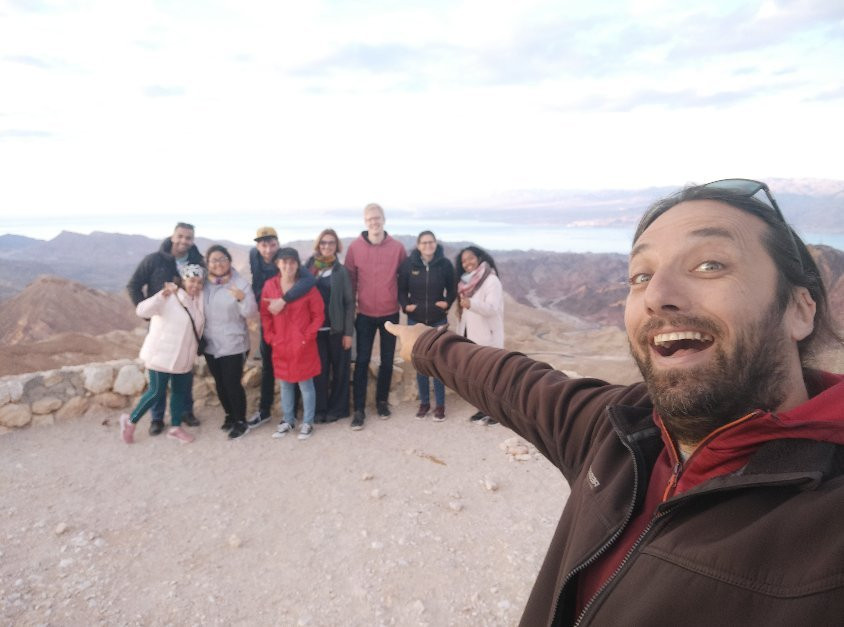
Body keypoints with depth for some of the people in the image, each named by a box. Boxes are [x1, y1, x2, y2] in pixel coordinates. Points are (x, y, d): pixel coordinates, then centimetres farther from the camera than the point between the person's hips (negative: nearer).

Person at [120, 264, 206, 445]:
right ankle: (130, 421, 24)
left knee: (181, 391, 13)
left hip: (184, 357, 7)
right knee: (157, 392, 1)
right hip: (161, 355, -7)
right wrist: (162, 295, -41)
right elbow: (142, 310, -29)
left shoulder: (199, 299, 3)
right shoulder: (169, 297, -17)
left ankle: (175, 427, 29)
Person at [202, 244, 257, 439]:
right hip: (211, 345, 5)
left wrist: (242, 298, -33)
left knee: (232, 383, -3)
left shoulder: (240, 283, -11)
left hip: (234, 345, -5)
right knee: (220, 383, 16)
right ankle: (230, 415, 35)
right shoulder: (203, 284, 0)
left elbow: (251, 313, -15)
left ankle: (241, 421, 14)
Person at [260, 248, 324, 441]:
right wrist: (270, 337, -1)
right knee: (285, 385, 16)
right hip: (280, 347, 3)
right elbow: (265, 315, 7)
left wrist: (307, 336, -11)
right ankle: (288, 421, 32)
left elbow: (318, 315, -5)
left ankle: (307, 422, 22)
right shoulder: (269, 286, -1)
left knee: (305, 385, 7)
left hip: (303, 346, -3)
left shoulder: (307, 286, -9)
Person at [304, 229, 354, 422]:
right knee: (319, 370, 6)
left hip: (337, 329, -1)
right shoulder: (308, 267, 3)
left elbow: (350, 302, -2)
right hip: (315, 328, 1)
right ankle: (320, 408, 18)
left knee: (339, 369, 7)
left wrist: (348, 332, -7)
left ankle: (337, 408, 20)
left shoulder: (341, 271, -2)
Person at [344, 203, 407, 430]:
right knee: (362, 361, 2)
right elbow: (350, 277, 0)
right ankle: (359, 409, 9)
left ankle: (382, 401, 28)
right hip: (365, 313, -1)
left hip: (390, 313, 1)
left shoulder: (397, 247, -6)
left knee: (387, 360, 11)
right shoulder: (355, 247, -7)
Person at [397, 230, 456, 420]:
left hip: (438, 321, -1)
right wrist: (405, 305, -10)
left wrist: (447, 303, -10)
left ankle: (440, 405, 13)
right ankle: (424, 402, 22)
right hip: (415, 321, 1)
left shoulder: (445, 264, -5)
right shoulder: (409, 264, -5)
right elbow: (401, 289, 5)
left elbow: (452, 289, 6)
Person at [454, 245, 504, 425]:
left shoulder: (491, 281, -12)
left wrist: (471, 304, -43)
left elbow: (492, 308, -26)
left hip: (487, 338, -8)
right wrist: (460, 334, 18)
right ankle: (484, 408, 24)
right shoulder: (466, 282, 12)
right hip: (470, 337, 8)